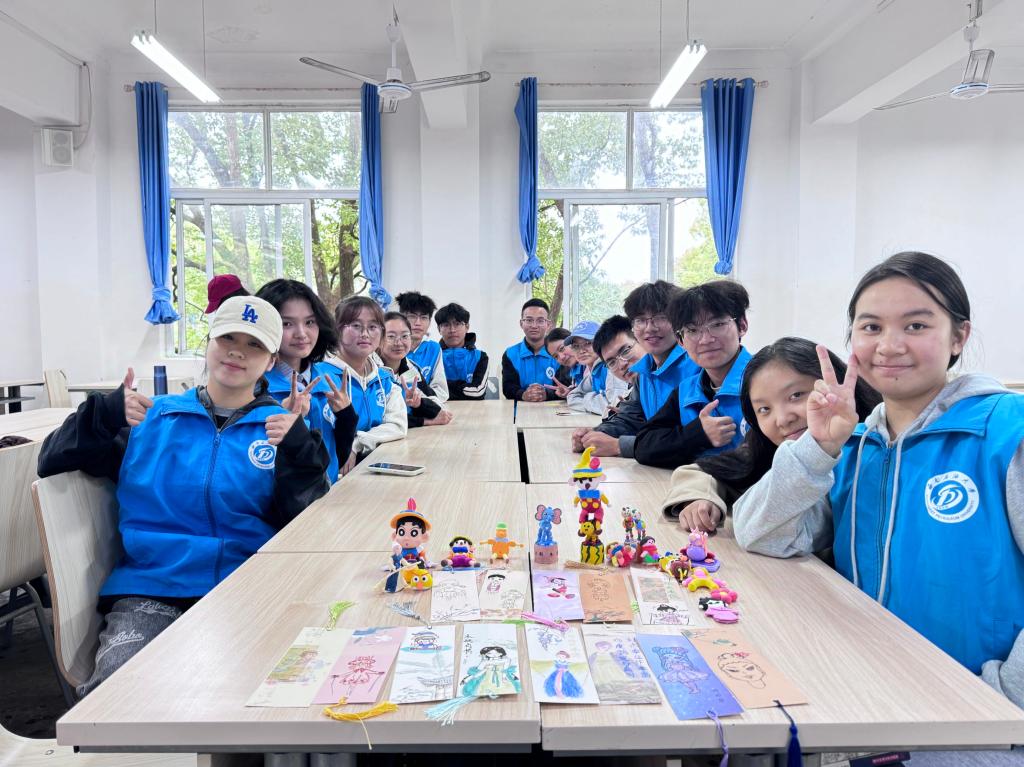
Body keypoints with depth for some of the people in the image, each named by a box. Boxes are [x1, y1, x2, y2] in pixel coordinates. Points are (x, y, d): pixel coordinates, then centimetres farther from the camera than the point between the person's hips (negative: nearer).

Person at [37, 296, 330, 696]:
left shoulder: (281, 426, 8)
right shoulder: (153, 415, 12)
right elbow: (52, 464, 11)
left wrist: (298, 454, -16)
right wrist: (106, 416, -8)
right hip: (147, 592, 1)